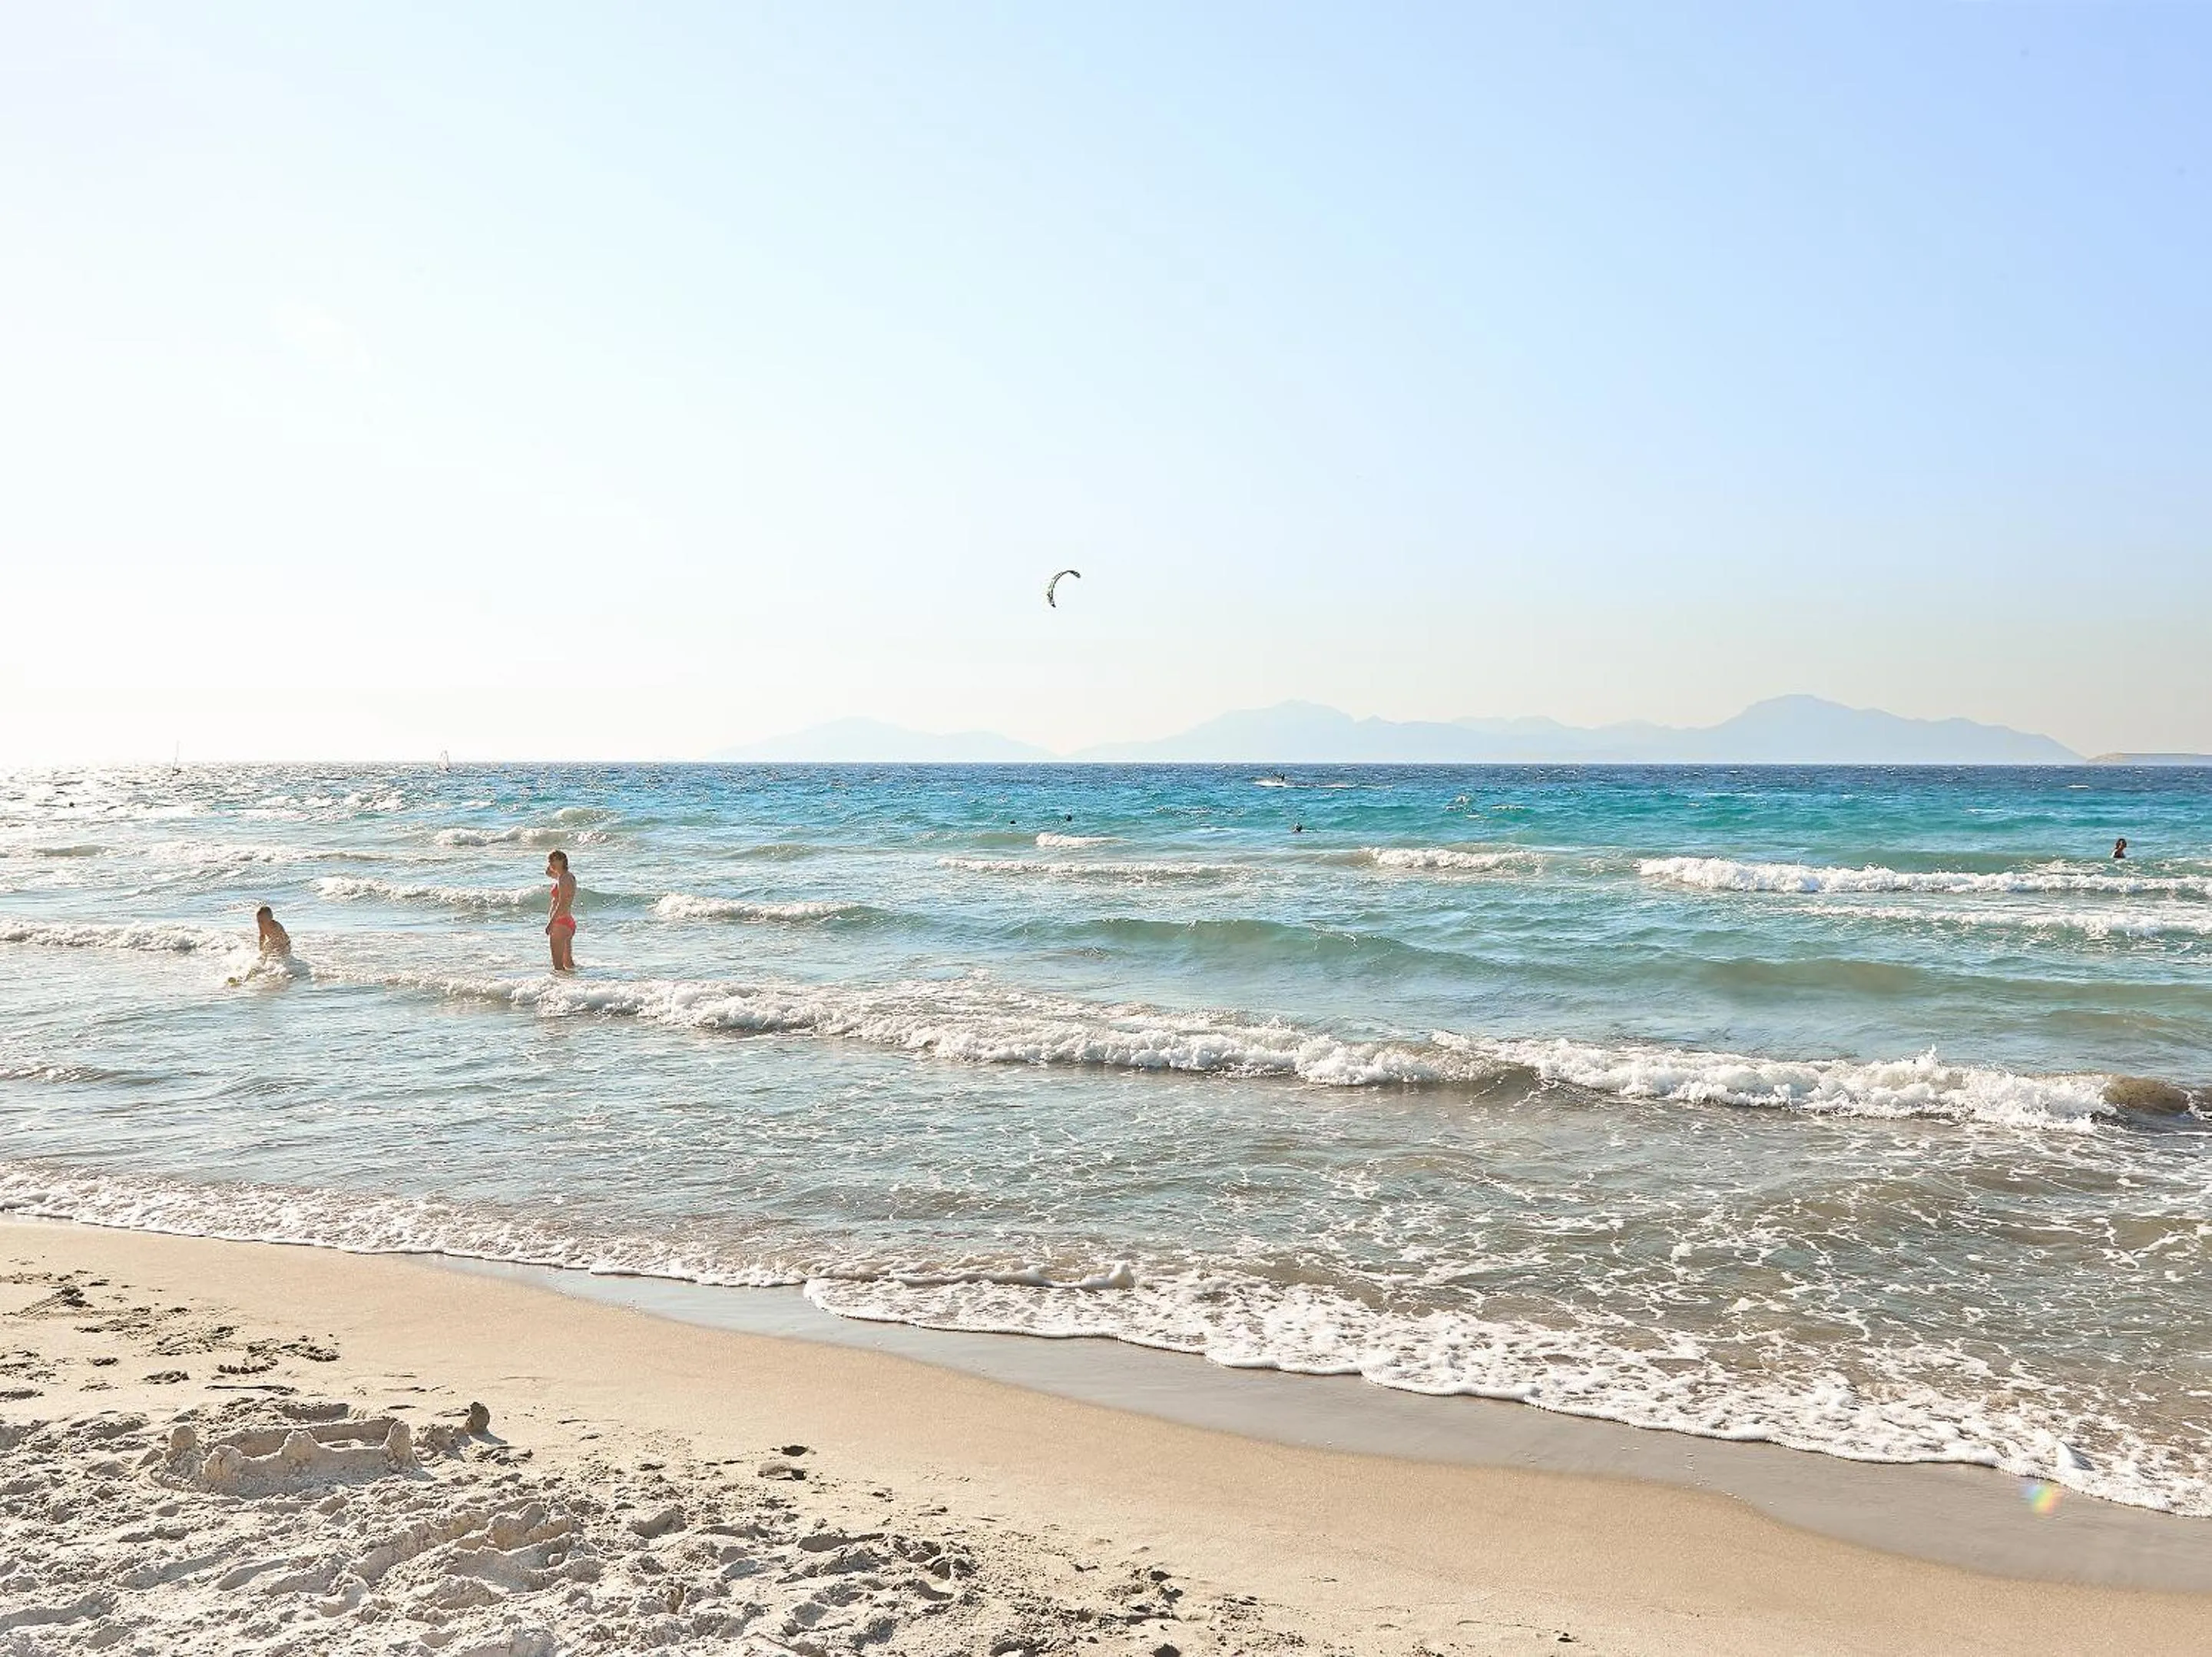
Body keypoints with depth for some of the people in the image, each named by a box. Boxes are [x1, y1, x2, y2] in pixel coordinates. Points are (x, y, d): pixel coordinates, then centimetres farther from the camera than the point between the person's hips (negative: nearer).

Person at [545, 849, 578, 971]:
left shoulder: (563, 879, -16)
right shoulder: (569, 876, 13)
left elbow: (562, 904, -23)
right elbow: (549, 873, 33)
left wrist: (551, 923, -25)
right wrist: (550, 867, 14)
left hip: (561, 922, -10)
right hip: (569, 921, 10)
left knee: (558, 963, -7)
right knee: (567, 961, 18)